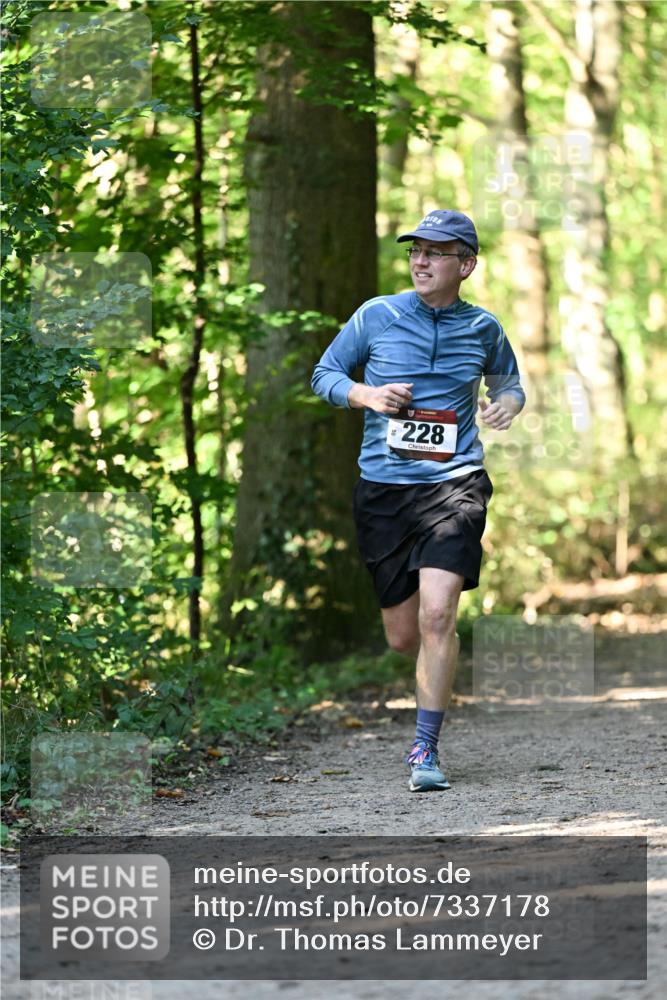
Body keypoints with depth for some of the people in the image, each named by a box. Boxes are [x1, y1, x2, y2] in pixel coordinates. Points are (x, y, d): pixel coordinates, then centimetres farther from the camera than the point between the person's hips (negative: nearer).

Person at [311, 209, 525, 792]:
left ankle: (425, 749, -9)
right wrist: (364, 394, -10)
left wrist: (508, 404, 0)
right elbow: (324, 374, 10)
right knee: (403, 638, 5)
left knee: (436, 615, -19)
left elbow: (508, 381, 23)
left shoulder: (483, 329, 5)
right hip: (383, 488, 1)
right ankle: (440, 665, 44)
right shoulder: (376, 316, 2)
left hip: (454, 482, -1)